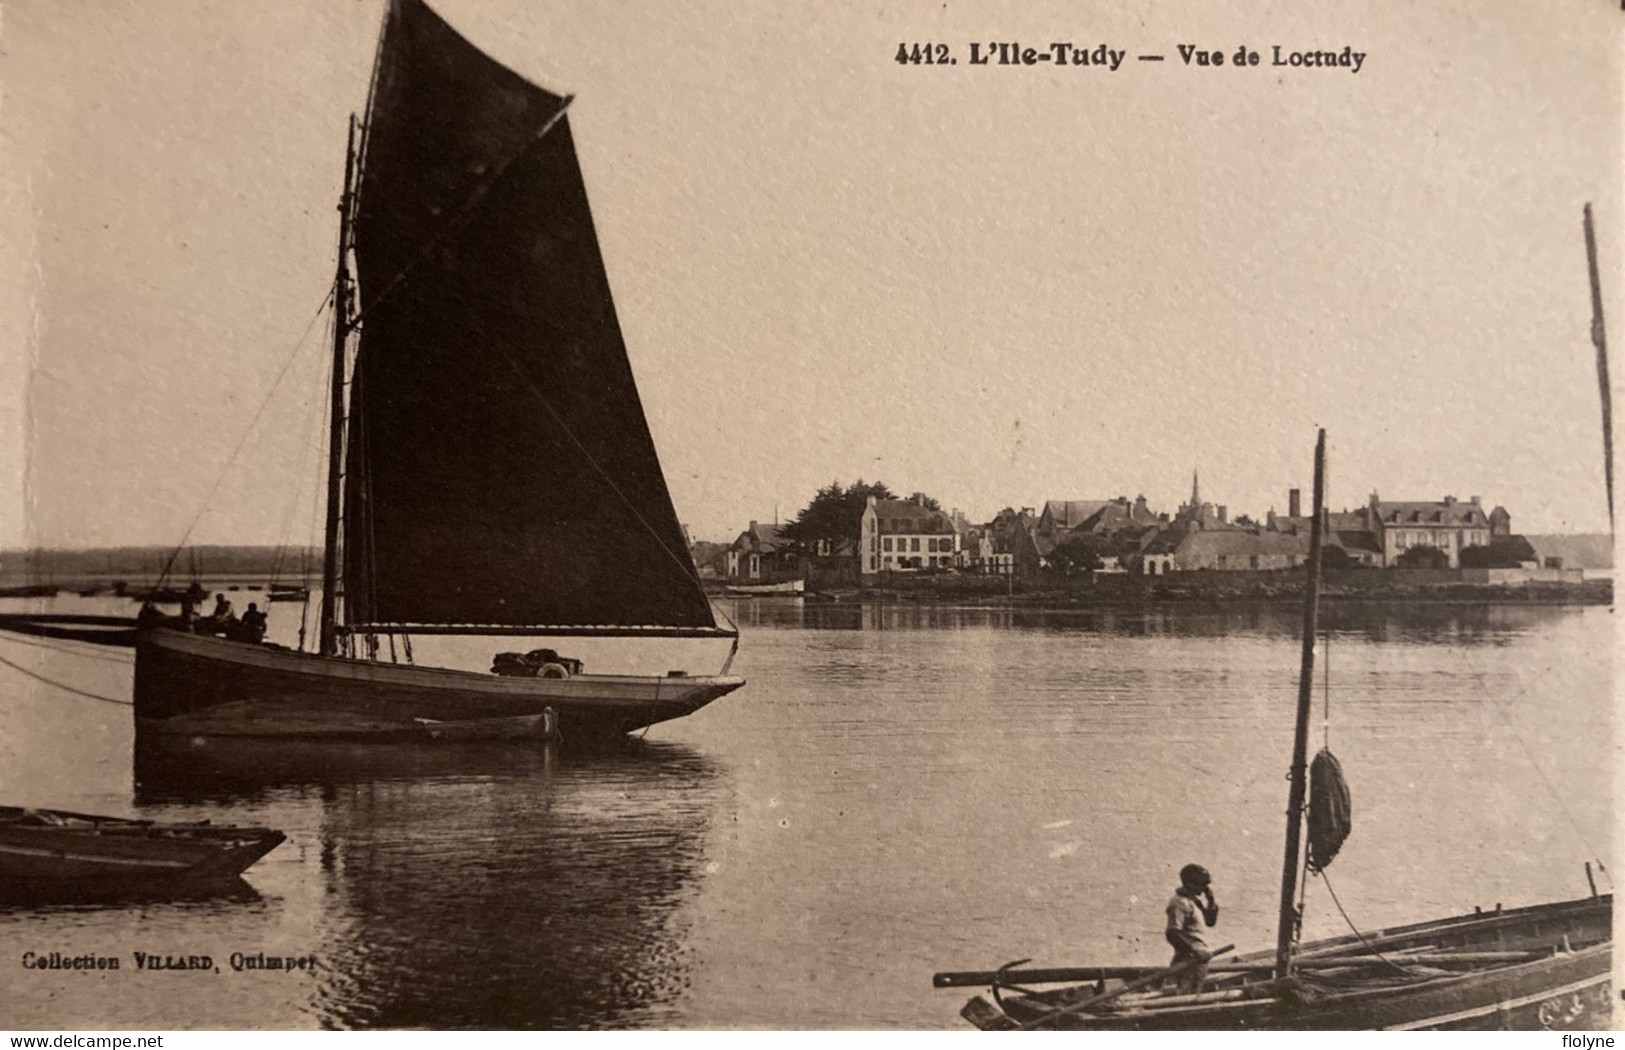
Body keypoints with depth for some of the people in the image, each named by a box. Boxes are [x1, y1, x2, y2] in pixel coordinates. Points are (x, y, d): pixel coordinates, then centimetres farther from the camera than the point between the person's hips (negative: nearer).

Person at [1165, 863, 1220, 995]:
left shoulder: (1196, 900, 14)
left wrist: (1211, 900, 5)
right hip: (1188, 959, -10)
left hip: (1200, 959, 10)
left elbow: (1210, 921, 20)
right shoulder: (1179, 903, -15)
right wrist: (1194, 951, -21)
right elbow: (1173, 934, -21)